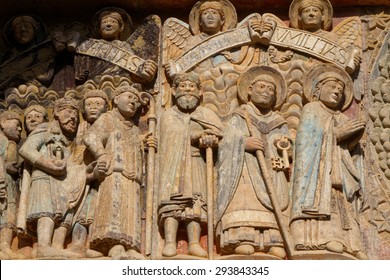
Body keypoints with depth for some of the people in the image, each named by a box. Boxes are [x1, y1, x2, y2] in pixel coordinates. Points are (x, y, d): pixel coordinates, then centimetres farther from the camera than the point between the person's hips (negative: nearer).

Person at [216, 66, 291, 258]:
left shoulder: (280, 125, 24)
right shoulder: (239, 120, 17)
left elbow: (288, 159, 19)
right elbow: (225, 149, 6)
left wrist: (284, 148, -2)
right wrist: (243, 143, -10)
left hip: (274, 183, 3)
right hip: (245, 179, -3)